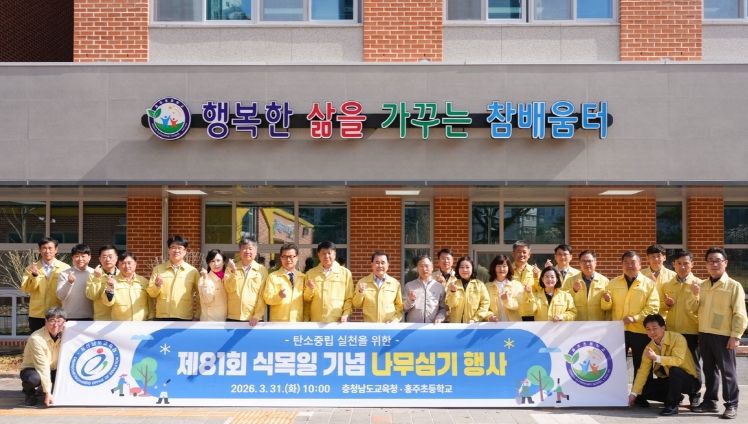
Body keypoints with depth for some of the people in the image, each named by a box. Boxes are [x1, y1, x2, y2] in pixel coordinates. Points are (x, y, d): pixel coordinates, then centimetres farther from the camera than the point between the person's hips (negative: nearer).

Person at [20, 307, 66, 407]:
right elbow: (43, 367, -30)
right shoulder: (36, 338, -26)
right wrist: (47, 393, -31)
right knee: (33, 378, -39)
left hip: (54, 370, 6)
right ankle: (29, 392, -1)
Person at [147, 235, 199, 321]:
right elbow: (151, 293, 3)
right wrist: (157, 285, -18)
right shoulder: (158, 269, 6)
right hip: (163, 317, 1)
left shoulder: (192, 271, 4)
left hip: (184, 317, 0)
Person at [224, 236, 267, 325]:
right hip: (233, 318, 1)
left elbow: (262, 295, -1)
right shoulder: (231, 268, 8)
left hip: (253, 320, -1)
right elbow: (229, 289, -3)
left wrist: (257, 316, -10)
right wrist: (234, 271, -15)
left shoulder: (262, 269, 4)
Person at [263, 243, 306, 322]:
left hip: (298, 322, 3)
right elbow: (267, 298, -5)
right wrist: (278, 296, -24)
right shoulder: (273, 276, 2)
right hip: (278, 322, -2)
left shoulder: (303, 277, 12)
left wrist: (306, 319, 5)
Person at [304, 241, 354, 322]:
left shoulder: (345, 272, 5)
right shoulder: (311, 273, 9)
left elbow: (349, 298, 5)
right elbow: (306, 299, 11)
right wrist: (310, 289, -8)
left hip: (337, 322, -1)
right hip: (316, 322, 1)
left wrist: (345, 315, -7)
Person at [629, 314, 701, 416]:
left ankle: (672, 405, -21)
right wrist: (634, 393, -14)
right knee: (644, 390, -10)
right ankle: (675, 397, 8)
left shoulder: (677, 338, -21)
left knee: (674, 370, -37)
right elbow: (643, 370, -7)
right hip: (669, 379, 6)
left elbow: (678, 360, -36)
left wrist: (656, 358, -44)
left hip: (688, 380, -6)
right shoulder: (649, 347, -4)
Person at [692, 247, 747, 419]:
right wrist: (694, 296, -3)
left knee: (727, 371, 1)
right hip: (704, 334, 5)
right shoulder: (702, 285, 12)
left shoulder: (734, 286, -5)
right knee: (709, 370, 14)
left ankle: (731, 405, 8)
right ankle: (710, 401, 22)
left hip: (723, 335, -5)